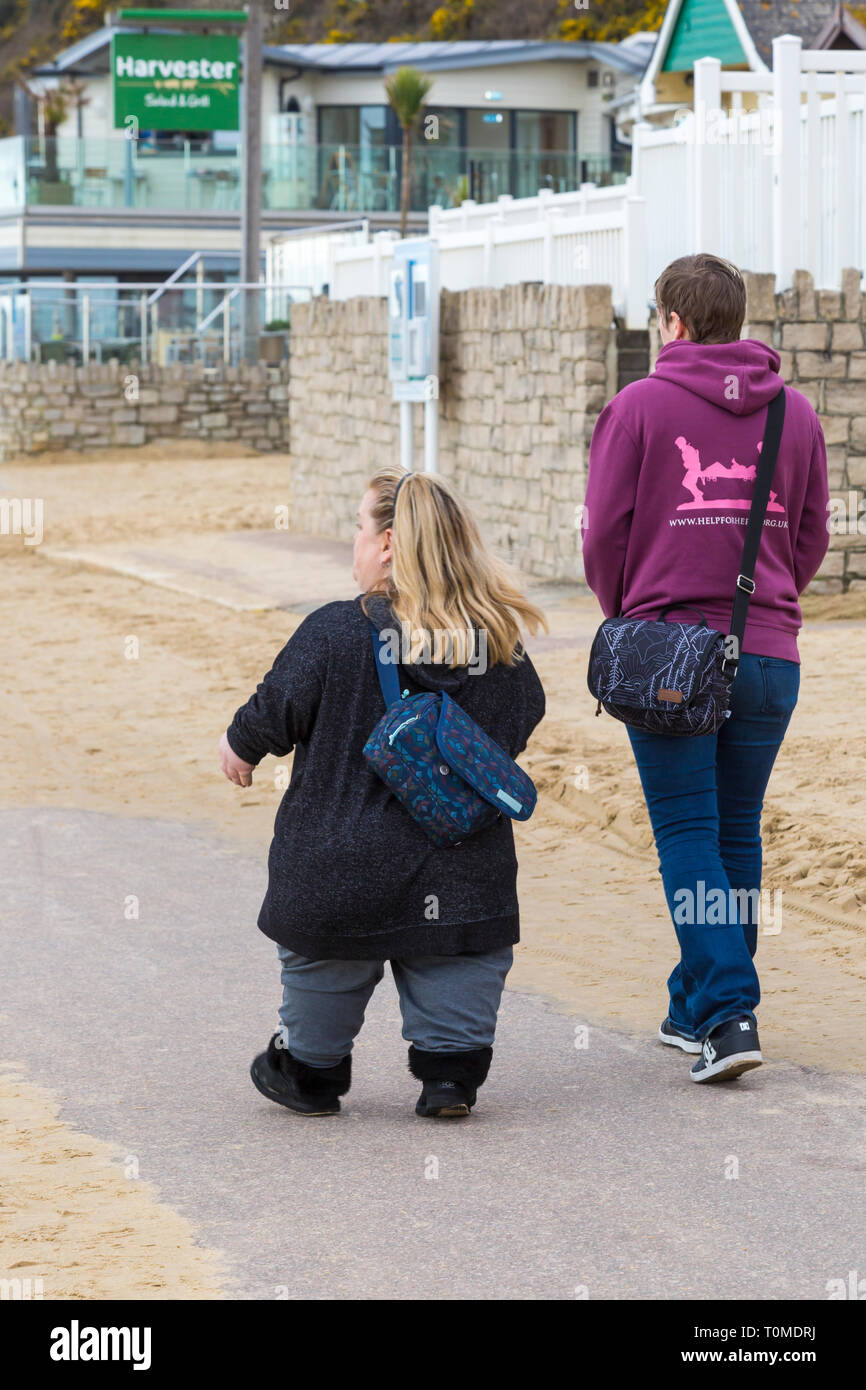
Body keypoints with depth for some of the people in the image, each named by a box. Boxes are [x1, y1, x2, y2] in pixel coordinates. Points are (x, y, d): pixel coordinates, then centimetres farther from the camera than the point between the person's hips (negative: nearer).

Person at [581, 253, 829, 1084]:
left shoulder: (638, 407, -4)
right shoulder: (794, 412, 7)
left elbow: (604, 532, -2)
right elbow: (812, 534, 12)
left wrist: (624, 614, 15)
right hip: (769, 655, 4)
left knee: (687, 835, -1)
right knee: (738, 835, 13)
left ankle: (726, 1012, -13)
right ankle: (699, 1008, 21)